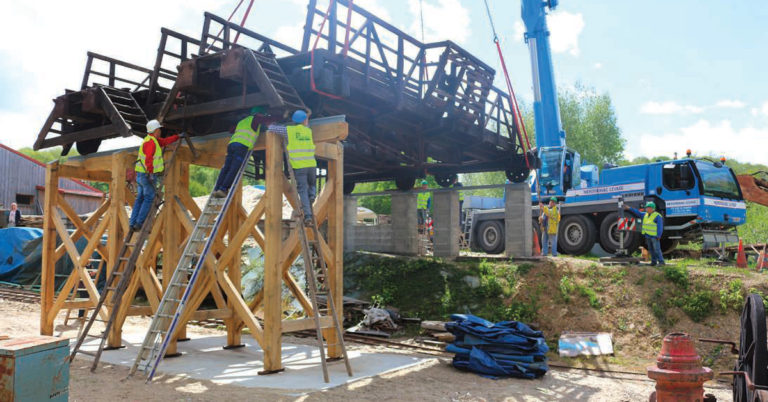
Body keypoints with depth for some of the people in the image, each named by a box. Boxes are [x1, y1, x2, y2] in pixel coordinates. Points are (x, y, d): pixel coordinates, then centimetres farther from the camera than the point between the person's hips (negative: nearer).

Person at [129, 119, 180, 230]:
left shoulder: (154, 140, 16)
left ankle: (133, 222, 12)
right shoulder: (151, 142, -15)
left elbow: (165, 141, 33)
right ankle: (139, 223, -7)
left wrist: (178, 137, 36)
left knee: (140, 198, 11)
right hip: (147, 174, -10)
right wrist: (150, 173, -30)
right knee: (149, 198, -5)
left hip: (140, 175, 10)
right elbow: (148, 159, -26)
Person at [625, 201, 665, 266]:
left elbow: (660, 227, -12)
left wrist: (658, 236, -17)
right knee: (651, 250, 10)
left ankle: (661, 261, -3)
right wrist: (629, 208, 21)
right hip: (648, 236, 8)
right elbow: (637, 213, 24)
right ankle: (654, 261, 15)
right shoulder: (645, 215, 13)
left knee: (657, 249, -8)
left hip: (654, 236, -8)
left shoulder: (657, 216, -10)